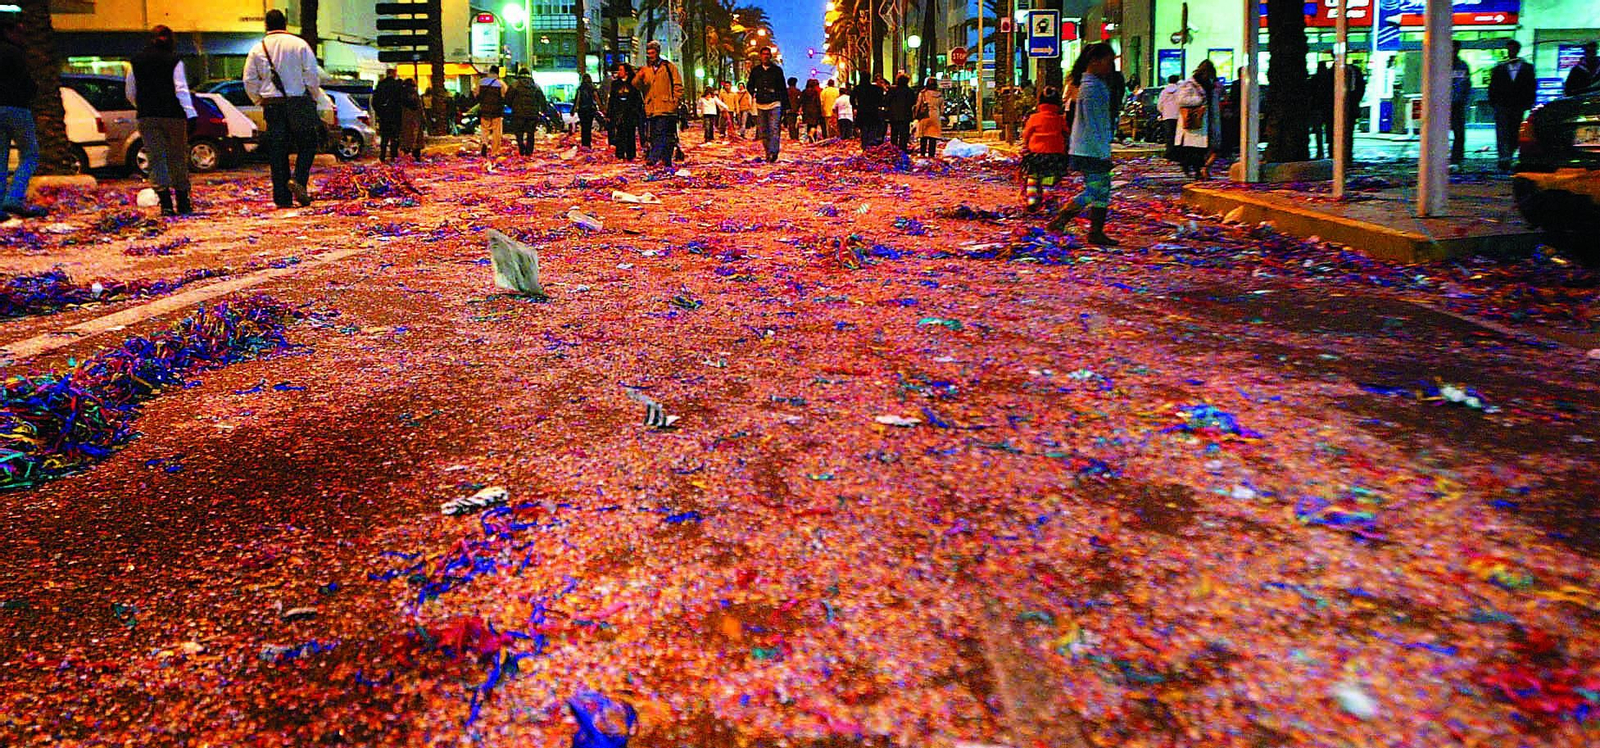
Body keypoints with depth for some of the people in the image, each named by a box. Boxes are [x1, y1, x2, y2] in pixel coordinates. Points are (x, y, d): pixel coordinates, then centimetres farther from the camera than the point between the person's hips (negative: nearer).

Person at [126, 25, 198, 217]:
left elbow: (130, 93, 13)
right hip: (173, 115, -2)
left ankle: (166, 204, -10)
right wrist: (190, 114, -17)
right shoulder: (174, 61, -3)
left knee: (156, 159, 1)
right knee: (178, 158, 7)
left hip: (147, 118, 2)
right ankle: (183, 204, 11)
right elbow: (181, 90, -13)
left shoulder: (136, 62, 8)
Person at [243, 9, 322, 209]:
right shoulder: (299, 44, -1)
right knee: (307, 144, 9)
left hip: (272, 105, 2)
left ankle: (282, 197, 4)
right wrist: (315, 97, 8)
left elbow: (250, 81, 5)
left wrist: (260, 101, 18)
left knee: (277, 151, 5)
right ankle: (299, 180, -15)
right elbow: (313, 75, -5)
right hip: (299, 102, -2)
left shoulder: (257, 50, 6)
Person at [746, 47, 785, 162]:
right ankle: (768, 153, 13)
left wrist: (785, 104, 5)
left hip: (775, 104, -3)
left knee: (774, 129, -16)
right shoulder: (755, 70, 11)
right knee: (763, 131, 5)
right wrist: (752, 95, 4)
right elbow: (749, 85, 22)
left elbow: (783, 88, 9)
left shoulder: (777, 70, 6)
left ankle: (773, 152, -23)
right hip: (760, 105, 3)